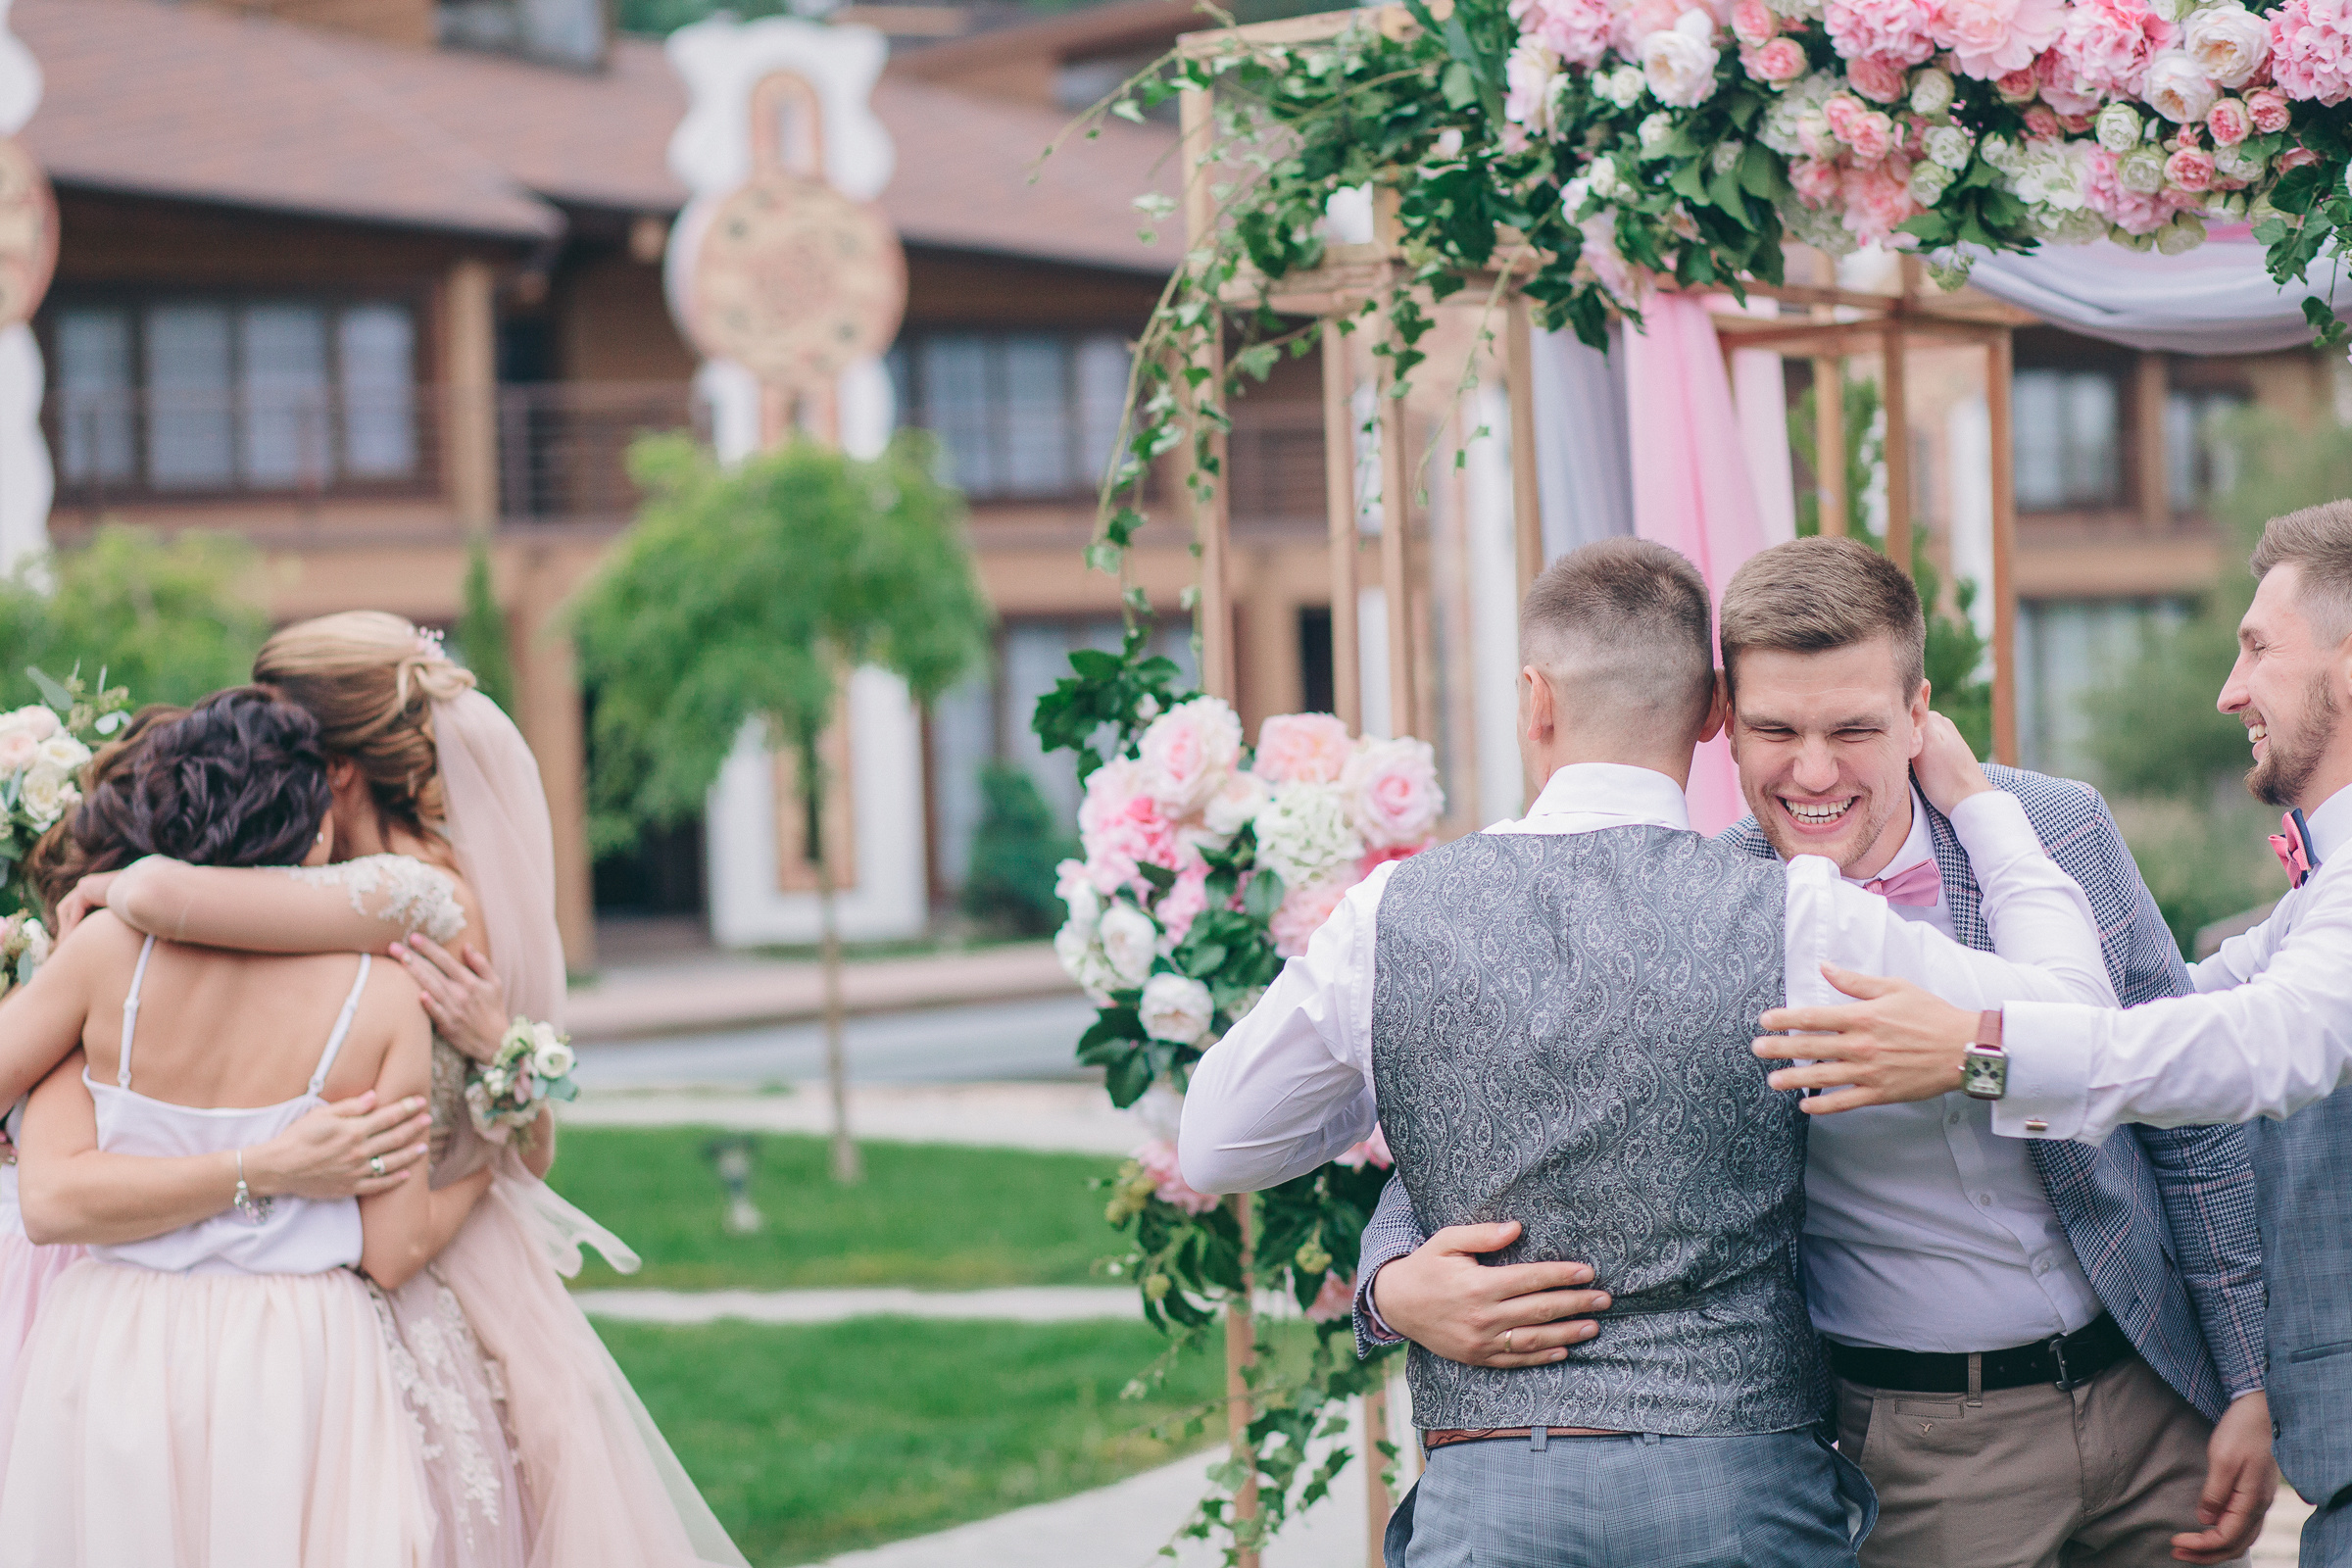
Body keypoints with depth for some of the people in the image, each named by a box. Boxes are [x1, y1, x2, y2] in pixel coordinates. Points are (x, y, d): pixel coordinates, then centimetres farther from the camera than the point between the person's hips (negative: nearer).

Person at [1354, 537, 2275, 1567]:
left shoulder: (2061, 832, -7)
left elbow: (2191, 1131, 3)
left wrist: (2251, 1385, 2)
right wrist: (1397, 1284, -26)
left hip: (2153, 1402, 2)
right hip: (1922, 1460, -2)